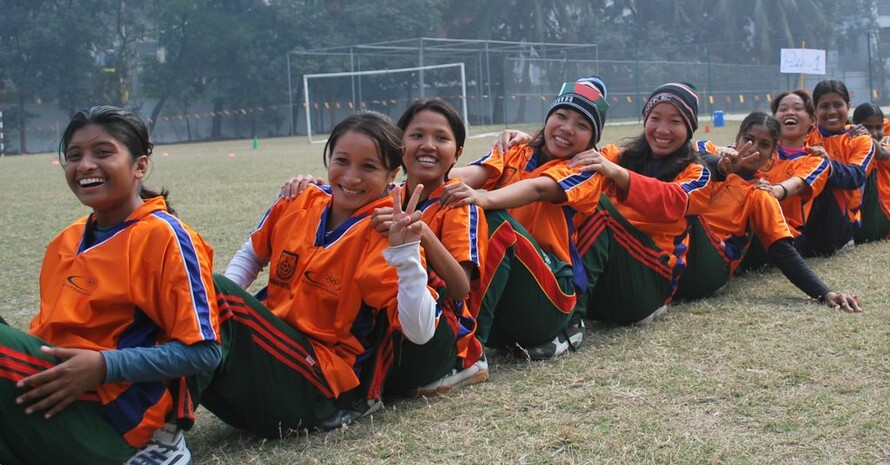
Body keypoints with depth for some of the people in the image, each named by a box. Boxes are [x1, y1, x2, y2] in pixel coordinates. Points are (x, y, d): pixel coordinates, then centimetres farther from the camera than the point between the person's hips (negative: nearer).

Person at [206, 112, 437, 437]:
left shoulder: (383, 237, -13)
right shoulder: (297, 203, 3)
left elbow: (419, 333, -21)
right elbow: (252, 255, 22)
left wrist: (406, 252, -32)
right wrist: (222, 301, 2)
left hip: (325, 383, -6)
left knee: (216, 290, -24)